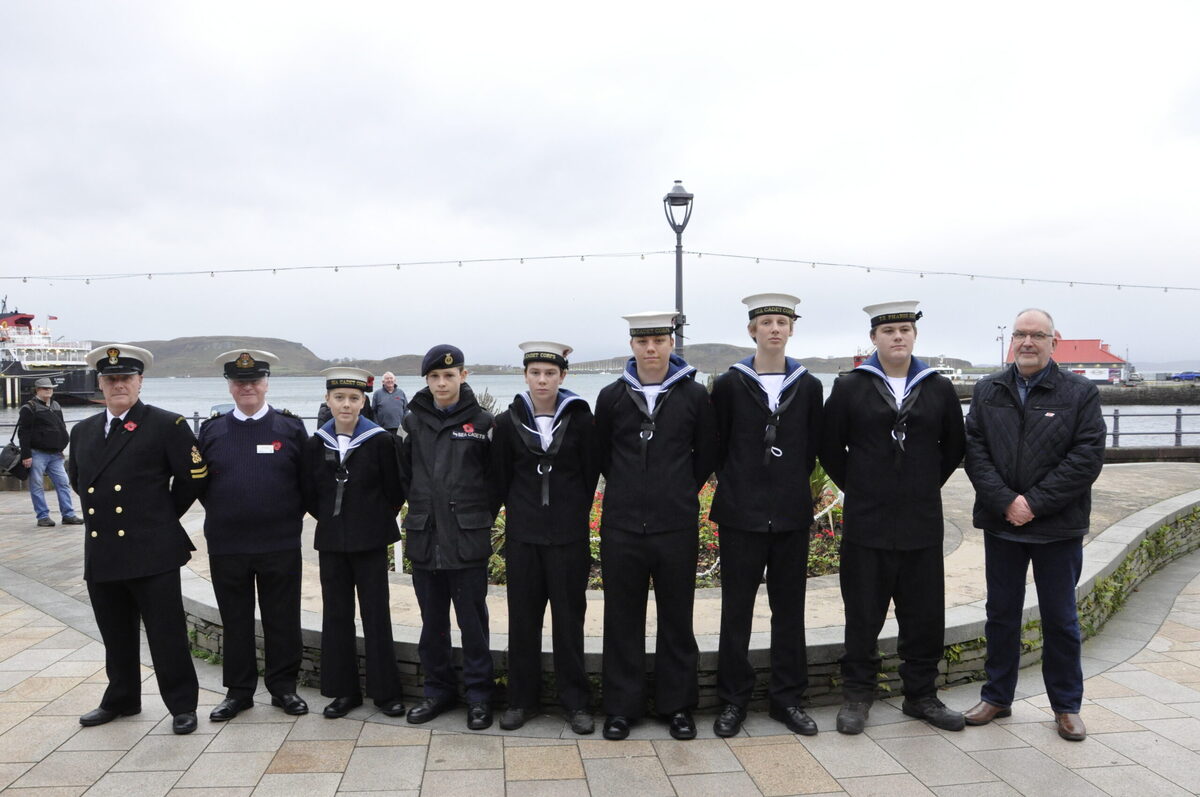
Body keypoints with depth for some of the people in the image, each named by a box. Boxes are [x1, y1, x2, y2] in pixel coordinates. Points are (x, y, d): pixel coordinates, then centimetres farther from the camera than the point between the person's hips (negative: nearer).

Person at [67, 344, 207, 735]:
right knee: (116, 635, 17)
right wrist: (99, 509, 17)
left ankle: (182, 705, 13)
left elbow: (194, 474, -5)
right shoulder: (83, 431, 12)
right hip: (101, 552, 6)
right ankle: (121, 699, 34)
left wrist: (166, 514, 3)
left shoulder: (166, 425, -6)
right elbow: (76, 477, 27)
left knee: (167, 633, 1)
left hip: (151, 551, -5)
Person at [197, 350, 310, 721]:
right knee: (235, 621, 12)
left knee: (282, 619, 7)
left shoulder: (291, 426, 0)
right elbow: (199, 482, 10)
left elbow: (308, 481, 2)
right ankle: (238, 691, 25)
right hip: (226, 546, 2)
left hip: (280, 545, -1)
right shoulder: (211, 429, 5)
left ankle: (283, 687, 21)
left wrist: (291, 517, -1)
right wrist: (221, 515, 5)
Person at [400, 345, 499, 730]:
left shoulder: (481, 421, -2)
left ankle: (479, 694, 17)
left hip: (468, 540, -3)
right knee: (432, 621, 13)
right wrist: (422, 510, 8)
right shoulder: (413, 422, 5)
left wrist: (479, 516, 2)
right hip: (424, 538, 3)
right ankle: (438, 689, 28)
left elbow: (496, 477, 2)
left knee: (473, 620, 4)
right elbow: (405, 473, 13)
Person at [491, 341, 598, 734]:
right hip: (523, 534, 1)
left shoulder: (579, 419, -4)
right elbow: (502, 477, 8)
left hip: (568, 535, -1)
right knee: (522, 618, 9)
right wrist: (522, 510, 11)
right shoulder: (508, 422, 0)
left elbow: (590, 474, 3)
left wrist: (573, 513, 8)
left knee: (570, 617, 5)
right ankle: (521, 699, 22)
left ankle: (575, 701, 18)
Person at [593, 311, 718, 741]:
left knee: (677, 620, 9)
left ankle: (677, 705, 24)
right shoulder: (612, 396, 3)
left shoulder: (694, 395, 0)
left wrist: (681, 493, 11)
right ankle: (621, 706, 21)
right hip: (622, 526, 1)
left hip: (677, 527, -1)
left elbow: (707, 455, 10)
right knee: (622, 619, 8)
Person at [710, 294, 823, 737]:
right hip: (742, 513, -2)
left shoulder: (808, 386, 4)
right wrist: (736, 485, 5)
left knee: (790, 608, 10)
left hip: (791, 513, 2)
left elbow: (812, 447, 12)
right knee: (736, 608, 5)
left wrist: (792, 486, 9)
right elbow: (716, 446, 5)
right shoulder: (730, 384, -1)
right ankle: (733, 699, 17)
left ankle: (788, 697, 23)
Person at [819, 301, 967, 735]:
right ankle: (857, 696, 20)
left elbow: (954, 446, 16)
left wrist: (928, 486, 11)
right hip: (866, 522, -2)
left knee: (925, 616, 10)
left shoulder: (939, 389, 6)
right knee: (863, 617, 6)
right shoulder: (849, 387, 0)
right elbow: (830, 448, 5)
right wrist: (857, 488, 5)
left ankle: (921, 695, 27)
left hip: (922, 524, 2)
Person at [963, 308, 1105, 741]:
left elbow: (1088, 457, -11)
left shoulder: (1080, 393, -3)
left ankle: (1066, 705, 25)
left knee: (1060, 620, 10)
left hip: (1059, 527, -2)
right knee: (1001, 614, 13)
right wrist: (1005, 501, -15)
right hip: (1001, 524, 2)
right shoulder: (987, 391, 4)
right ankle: (996, 696, 26)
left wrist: (1035, 502, -17)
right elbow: (975, 450, -3)